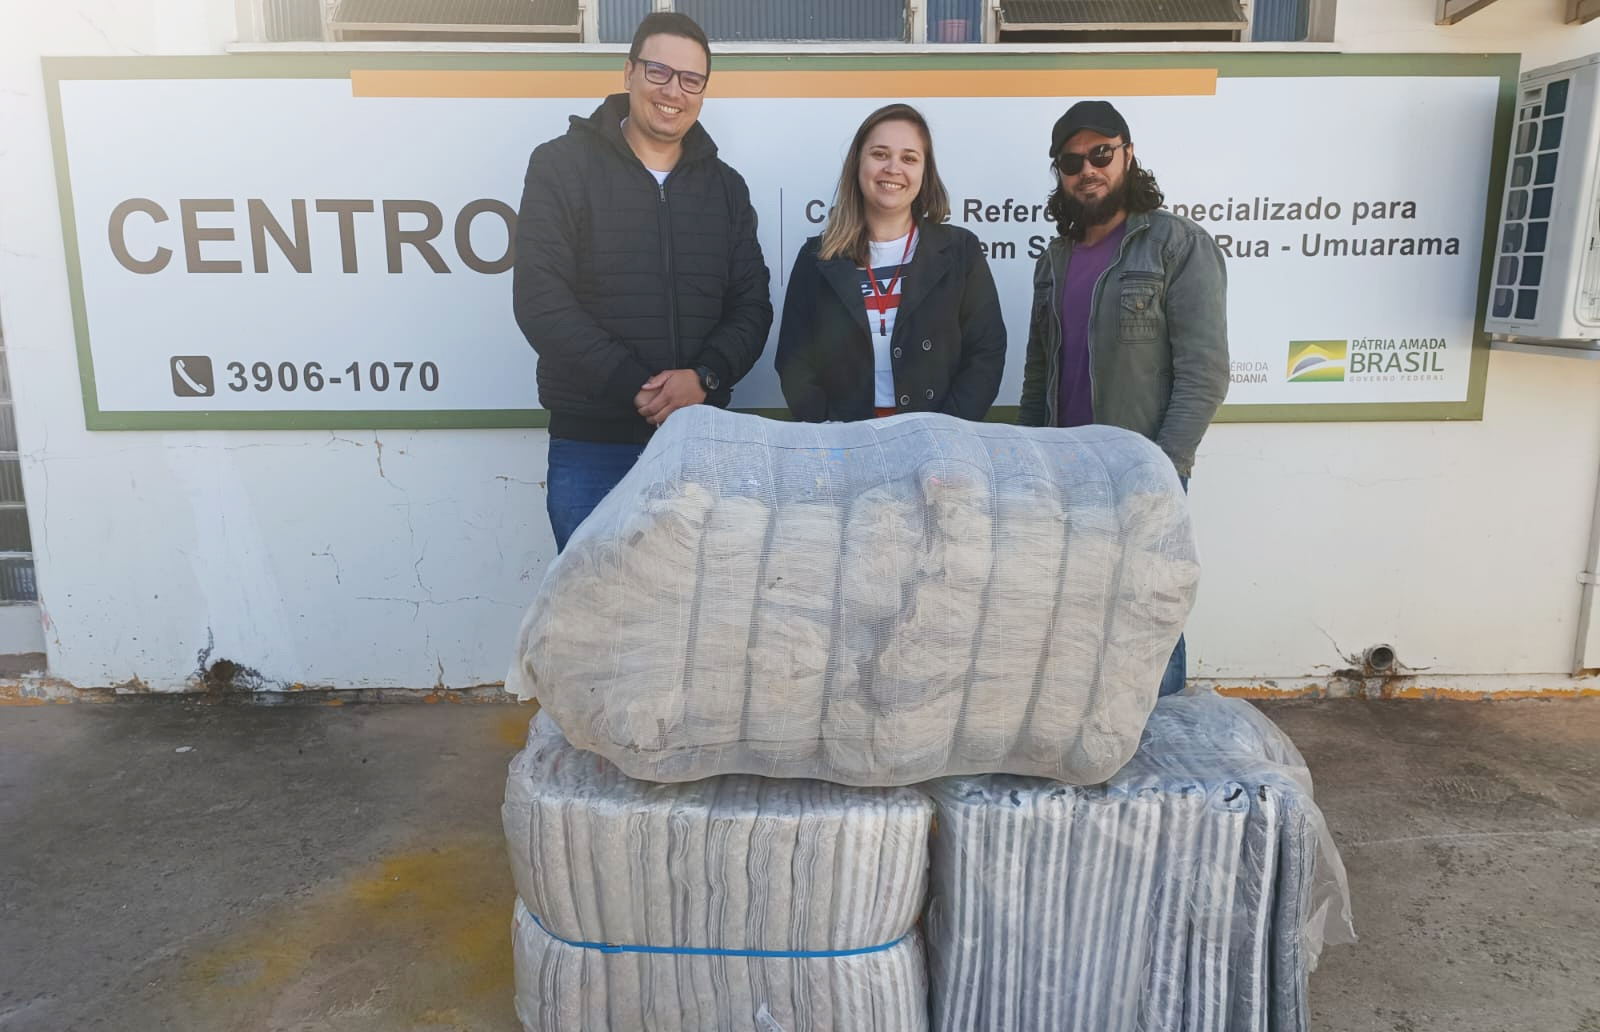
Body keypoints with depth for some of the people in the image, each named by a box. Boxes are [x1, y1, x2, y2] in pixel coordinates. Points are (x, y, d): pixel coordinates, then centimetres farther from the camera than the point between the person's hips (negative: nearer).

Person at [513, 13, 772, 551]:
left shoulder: (725, 186, 11)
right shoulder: (562, 165, -1)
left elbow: (751, 305, 6)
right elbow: (541, 300, -9)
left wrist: (704, 376, -14)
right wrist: (634, 387, -17)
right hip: (590, 444, -3)